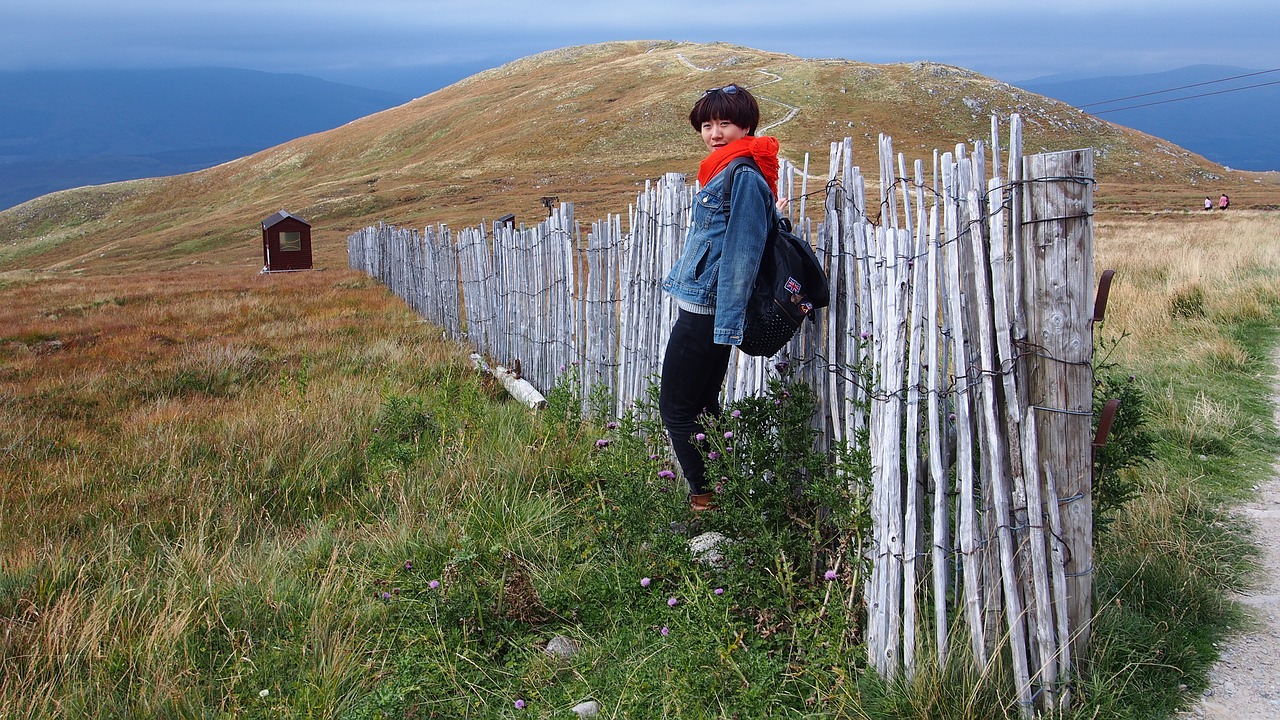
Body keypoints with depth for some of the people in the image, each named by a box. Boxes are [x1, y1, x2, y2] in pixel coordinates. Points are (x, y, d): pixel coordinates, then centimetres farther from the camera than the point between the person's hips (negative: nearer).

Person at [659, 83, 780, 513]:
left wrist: (727, 323, -22)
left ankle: (706, 500, 4)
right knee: (701, 406, 17)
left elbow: (742, 252, -20)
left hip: (706, 312, -11)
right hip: (701, 308, 11)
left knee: (677, 409, -3)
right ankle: (714, 497, 25)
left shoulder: (743, 175, -15)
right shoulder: (723, 170, 16)